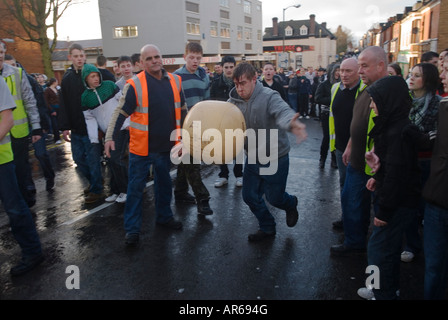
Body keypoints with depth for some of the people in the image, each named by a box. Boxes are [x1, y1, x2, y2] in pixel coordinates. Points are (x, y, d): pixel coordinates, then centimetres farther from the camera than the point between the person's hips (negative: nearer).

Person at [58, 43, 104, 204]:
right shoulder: (67, 78, 8)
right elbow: (64, 105, 7)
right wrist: (65, 127, 1)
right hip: (75, 127, 5)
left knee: (92, 158, 2)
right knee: (79, 158, 12)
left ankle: (96, 189, 17)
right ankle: (93, 181, 33)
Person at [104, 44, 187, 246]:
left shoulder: (175, 81, 3)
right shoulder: (135, 84, -11)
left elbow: (182, 110, 12)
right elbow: (120, 113, -9)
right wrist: (111, 137, -18)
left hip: (166, 146, 4)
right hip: (141, 147, -4)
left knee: (164, 183, 19)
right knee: (136, 187, 4)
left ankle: (164, 216, 38)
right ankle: (132, 228, 16)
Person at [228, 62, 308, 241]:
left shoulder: (269, 97, -22)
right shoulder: (234, 101, -6)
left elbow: (283, 111, -41)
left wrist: (290, 123, -65)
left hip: (275, 158, -5)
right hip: (252, 158, 5)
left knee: (274, 198, 7)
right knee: (250, 196, 12)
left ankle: (290, 204, 46)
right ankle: (267, 228, 36)